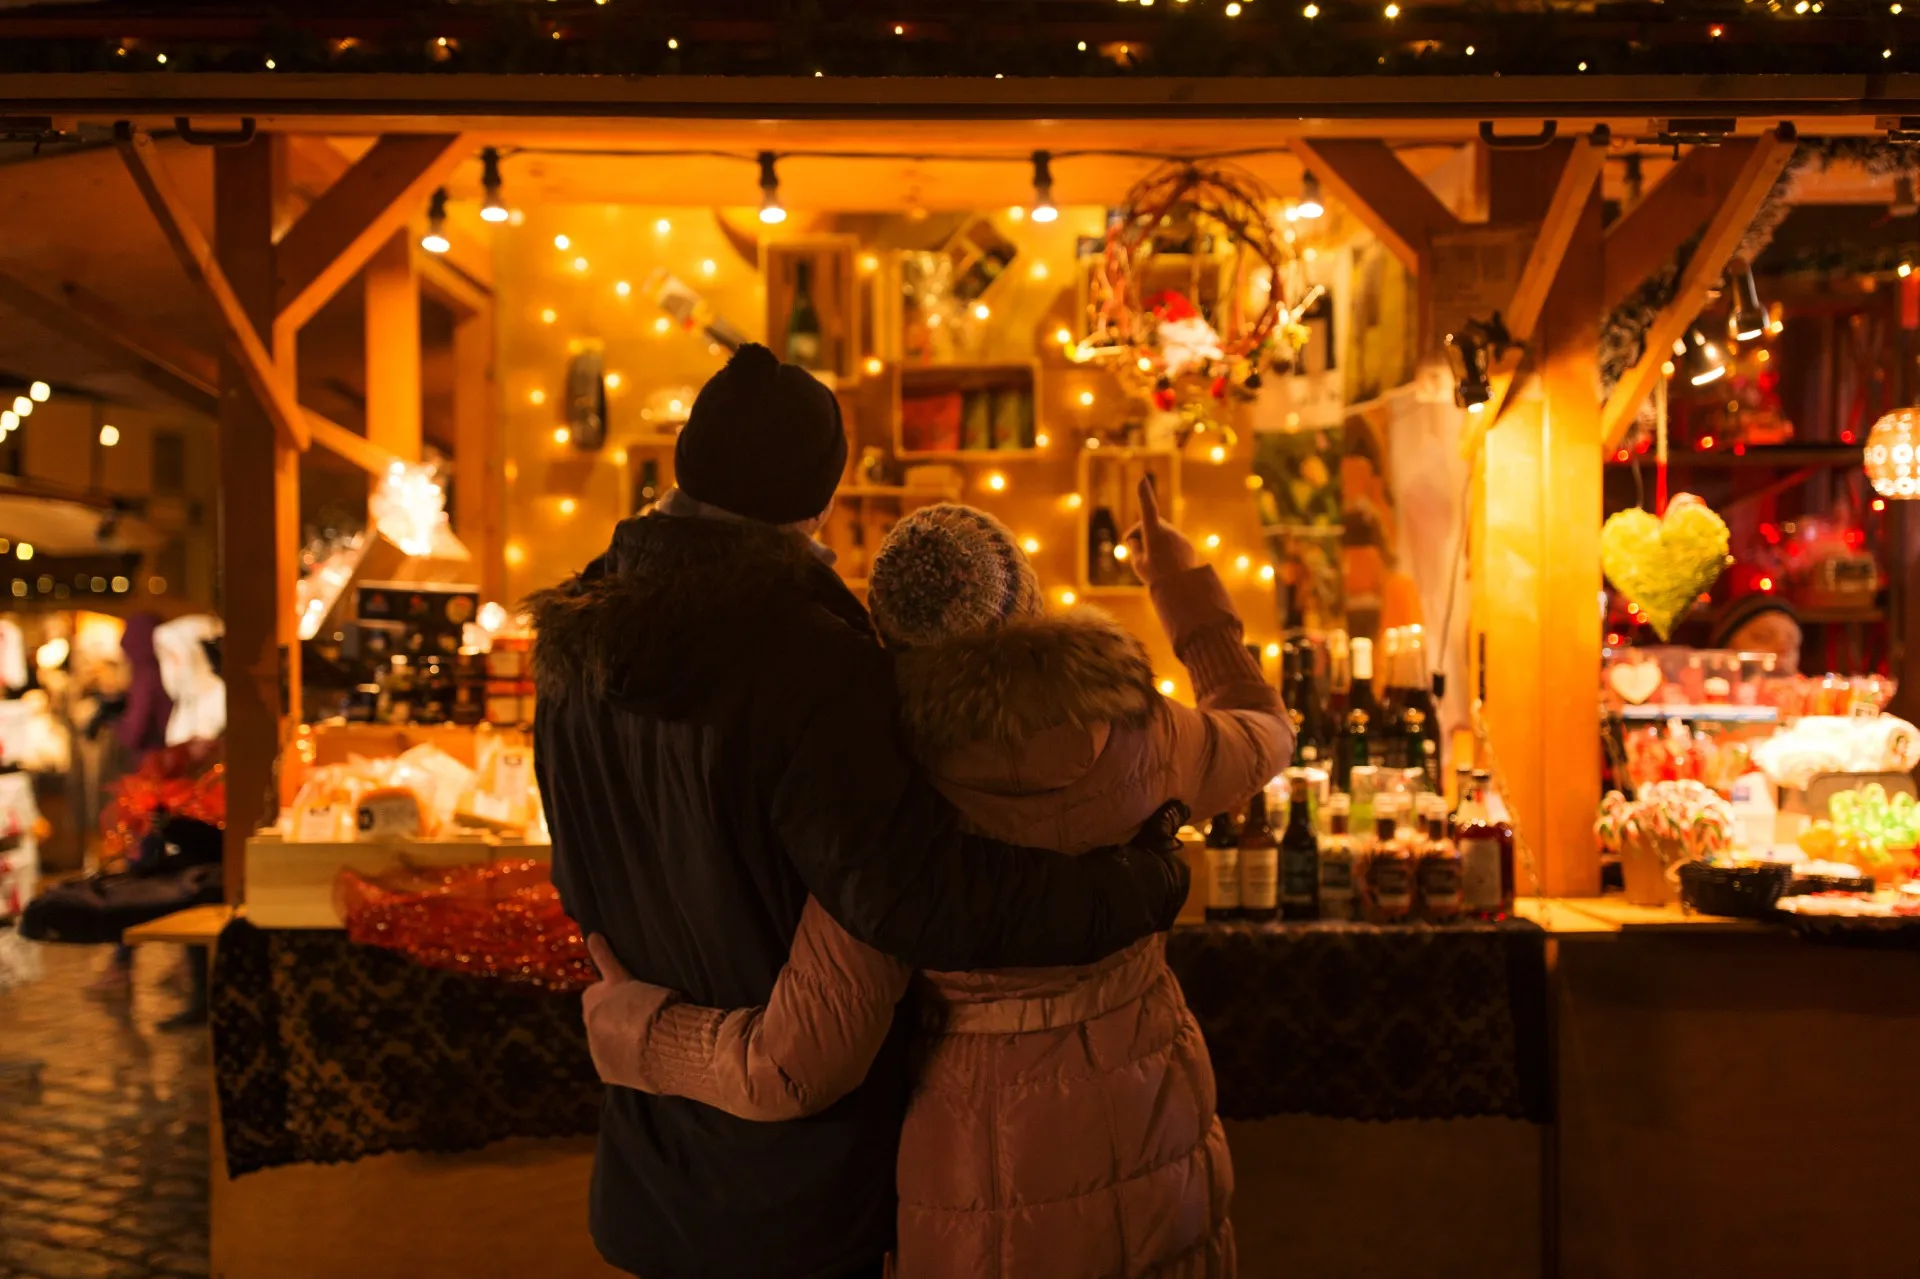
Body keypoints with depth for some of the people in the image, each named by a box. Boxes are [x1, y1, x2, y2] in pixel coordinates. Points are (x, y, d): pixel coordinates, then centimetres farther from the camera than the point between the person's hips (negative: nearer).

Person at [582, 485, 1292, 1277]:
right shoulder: (1129, 723, -12)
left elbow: (795, 1068, -18)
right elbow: (1262, 741, 12)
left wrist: (626, 1013, -1)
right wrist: (1185, 587, 23)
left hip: (993, 1166, -2)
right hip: (1153, 1140, 3)